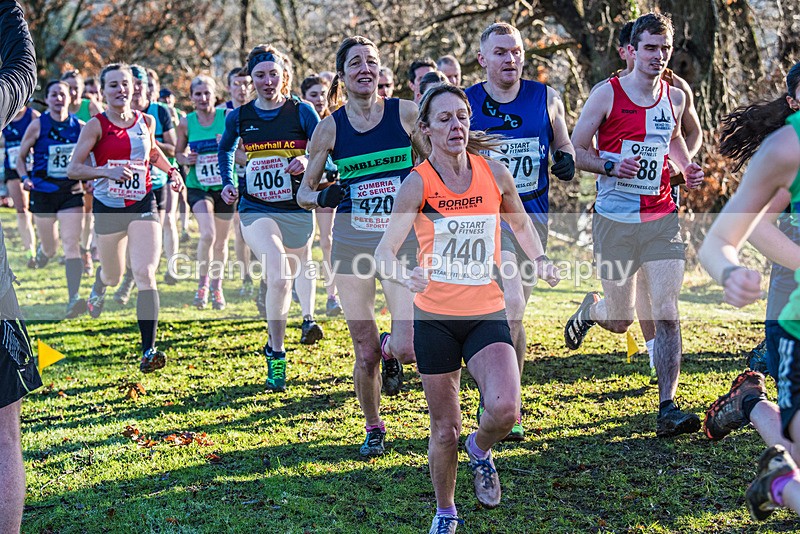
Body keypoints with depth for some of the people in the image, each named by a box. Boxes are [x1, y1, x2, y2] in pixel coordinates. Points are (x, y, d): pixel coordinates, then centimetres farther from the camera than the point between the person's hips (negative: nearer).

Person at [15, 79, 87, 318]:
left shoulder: (79, 126, 1)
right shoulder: (38, 125, -4)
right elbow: (21, 157, 5)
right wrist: (25, 178, -12)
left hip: (72, 192, 0)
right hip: (43, 193, 0)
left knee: (71, 244, -14)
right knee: (50, 248, 12)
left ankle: (73, 299, -21)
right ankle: (42, 250, 52)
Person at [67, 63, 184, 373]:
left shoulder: (146, 121, 4)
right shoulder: (96, 125, -7)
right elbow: (73, 168, -13)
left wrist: (171, 170, 9)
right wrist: (106, 171, -28)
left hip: (142, 205, 1)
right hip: (108, 207, -1)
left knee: (145, 274, -15)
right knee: (113, 275, 16)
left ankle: (148, 350, -17)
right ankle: (98, 289, 58)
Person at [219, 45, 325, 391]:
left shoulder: (302, 112, -4)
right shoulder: (239, 117, 3)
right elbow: (226, 148, 23)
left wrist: (308, 161, -21)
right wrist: (227, 182, 10)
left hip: (297, 209, 1)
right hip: (256, 210, -1)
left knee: (299, 271, 19)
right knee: (278, 277, -22)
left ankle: (307, 318, 55)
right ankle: (276, 357, -8)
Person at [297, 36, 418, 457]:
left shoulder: (407, 113, -2)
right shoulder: (330, 127, 1)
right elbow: (304, 192, 8)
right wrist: (323, 197, -13)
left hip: (403, 241, -1)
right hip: (351, 243, 1)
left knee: (407, 348, -14)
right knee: (365, 355, 4)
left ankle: (390, 351, 23)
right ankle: (373, 429, 28)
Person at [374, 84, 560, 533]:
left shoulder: (494, 173, -2)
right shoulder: (418, 183, -9)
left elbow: (522, 223, 18)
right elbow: (385, 249, -15)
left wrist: (541, 260, 2)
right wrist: (403, 275, -35)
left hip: (487, 314, 1)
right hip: (435, 316, -1)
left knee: (504, 408, -23)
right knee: (445, 430, 6)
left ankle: (480, 450, 13)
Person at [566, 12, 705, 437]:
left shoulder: (674, 97, 8)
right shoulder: (607, 95, -6)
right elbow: (576, 150, -1)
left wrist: (686, 168, 9)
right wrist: (611, 166, -19)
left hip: (662, 219, 3)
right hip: (615, 221, -3)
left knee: (667, 316, -8)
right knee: (619, 322, 8)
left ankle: (667, 409, -4)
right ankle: (590, 308, 45)